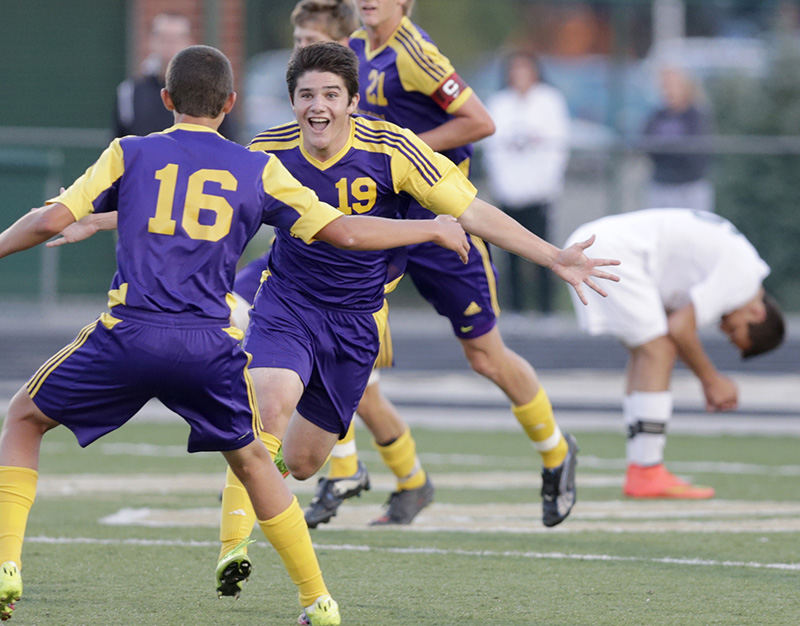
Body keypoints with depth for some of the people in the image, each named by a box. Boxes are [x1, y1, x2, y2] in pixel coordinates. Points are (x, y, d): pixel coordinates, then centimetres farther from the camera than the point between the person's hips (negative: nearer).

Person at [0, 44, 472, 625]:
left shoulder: (129, 154, 9)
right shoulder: (259, 170, 10)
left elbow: (53, 220, 1)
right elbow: (345, 232, 8)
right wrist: (435, 230, 21)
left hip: (129, 335, -1)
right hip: (211, 347, 1)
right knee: (251, 461, 24)